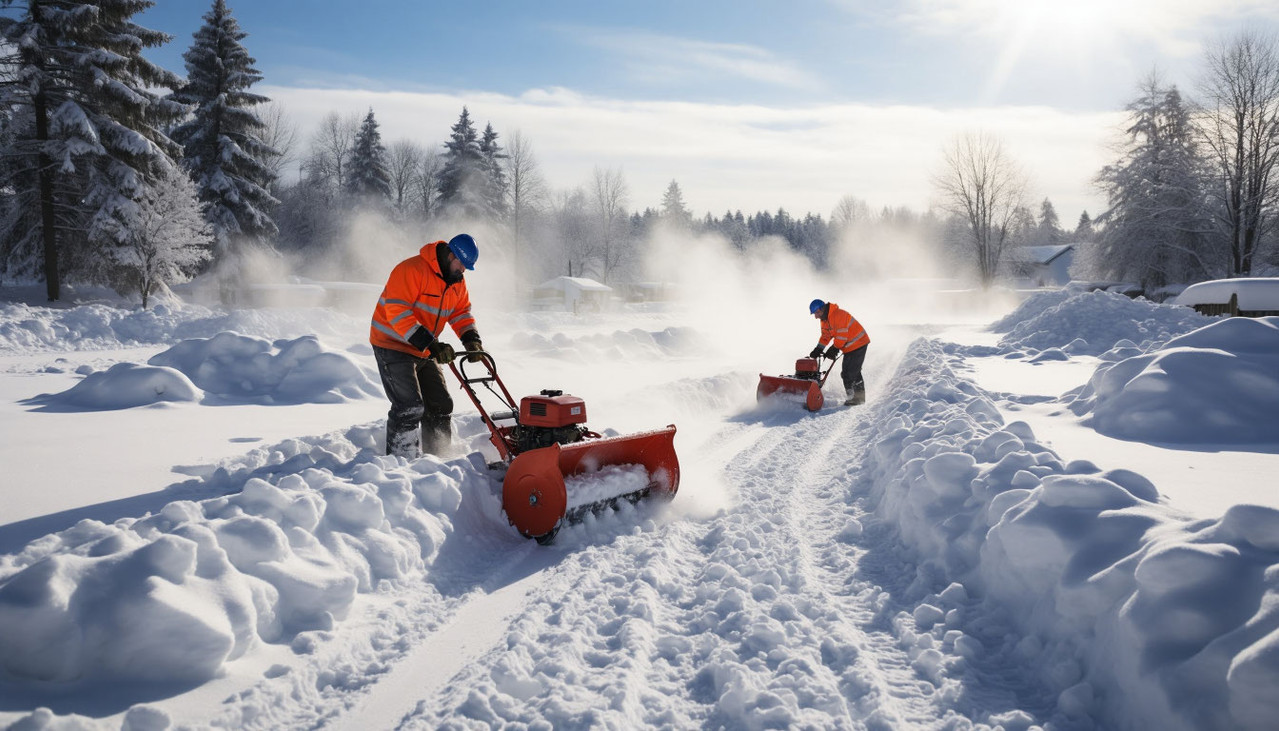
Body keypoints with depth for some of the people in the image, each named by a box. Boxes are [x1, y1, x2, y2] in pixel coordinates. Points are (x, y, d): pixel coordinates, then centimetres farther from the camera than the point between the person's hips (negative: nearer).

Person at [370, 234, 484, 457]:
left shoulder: (457, 281, 4)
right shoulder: (412, 270, -24)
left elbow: (461, 312, 12)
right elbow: (397, 312, -30)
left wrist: (471, 339, -10)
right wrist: (431, 344, -34)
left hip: (424, 350, 9)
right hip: (393, 345, -9)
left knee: (441, 405, 9)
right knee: (410, 407, -17)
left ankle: (435, 457, 23)